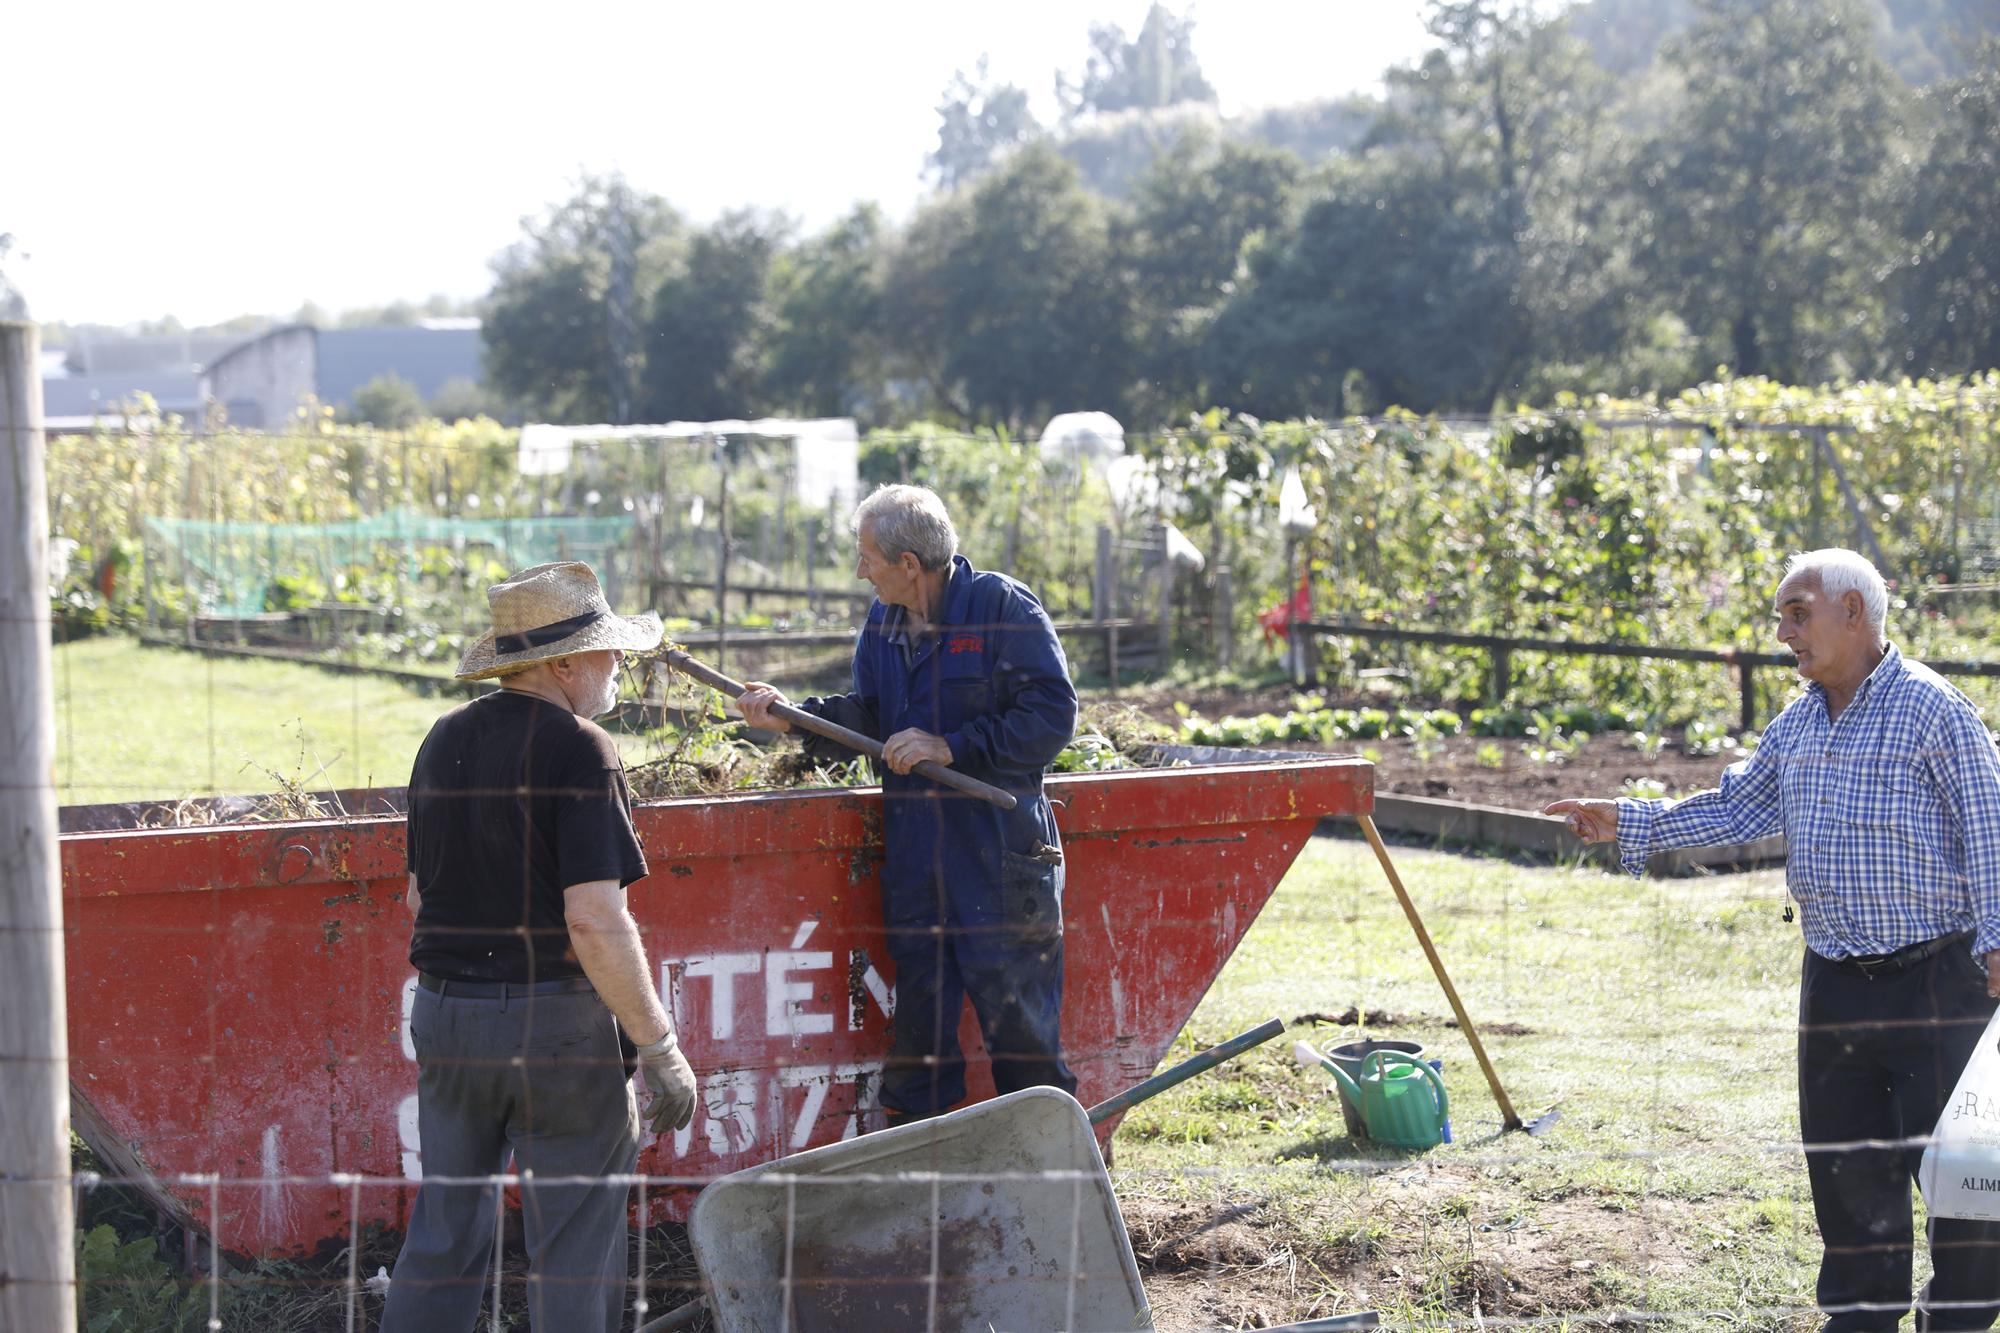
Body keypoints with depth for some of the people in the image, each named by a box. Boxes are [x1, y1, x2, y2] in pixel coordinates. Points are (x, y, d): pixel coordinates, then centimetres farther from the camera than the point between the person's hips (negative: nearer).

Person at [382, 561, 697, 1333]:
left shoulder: (444, 741, 9)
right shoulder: (578, 751, -14)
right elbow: (594, 921, -20)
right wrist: (659, 1047, -15)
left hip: (444, 1014, 7)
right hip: (555, 1023, -7)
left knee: (442, 1237, 14)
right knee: (575, 1248, 4)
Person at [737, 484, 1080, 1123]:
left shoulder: (1004, 607, -11)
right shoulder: (883, 621, 12)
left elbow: (1051, 715, -15)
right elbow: (869, 715, 15)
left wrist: (951, 748, -17)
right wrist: (791, 718, 0)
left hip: (1001, 854, -7)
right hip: (914, 856, 7)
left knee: (1018, 1020, -2)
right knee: (919, 1019, 14)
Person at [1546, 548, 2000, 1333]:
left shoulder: (1935, 710, -10)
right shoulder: (1796, 726, 11)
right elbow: (1737, 809, 19)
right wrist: (1628, 825, 12)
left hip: (1936, 981, -7)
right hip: (1835, 982, 7)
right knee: (1844, 1164, 12)